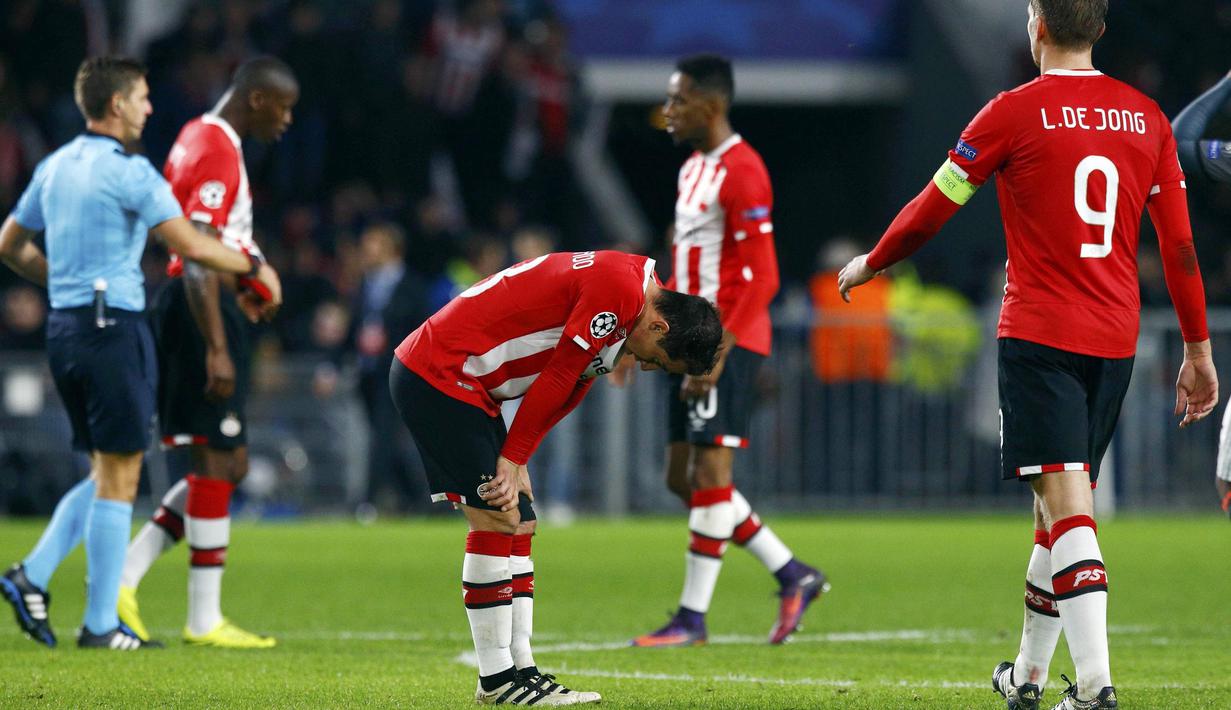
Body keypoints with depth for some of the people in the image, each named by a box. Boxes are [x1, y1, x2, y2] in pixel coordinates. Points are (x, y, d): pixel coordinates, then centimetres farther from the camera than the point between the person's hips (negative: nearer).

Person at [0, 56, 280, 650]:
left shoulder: (55, 167, 13)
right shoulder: (128, 172, -12)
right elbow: (190, 246, -15)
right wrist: (254, 267, -1)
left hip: (64, 327, 8)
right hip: (112, 326, -8)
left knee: (108, 475, 16)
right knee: (118, 478, -3)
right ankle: (100, 625, -2)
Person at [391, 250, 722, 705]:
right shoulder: (618, 290, -21)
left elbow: (568, 390, 12)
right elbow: (556, 379, -19)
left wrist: (516, 462, 5)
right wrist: (512, 460, -12)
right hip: (438, 373, -10)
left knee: (518, 525, 8)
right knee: (495, 521, -11)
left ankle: (520, 668, 10)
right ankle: (496, 681, -7)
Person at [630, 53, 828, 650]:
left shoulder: (742, 172, -13)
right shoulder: (693, 169, 17)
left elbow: (761, 277, -19)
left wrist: (717, 352, -24)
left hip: (728, 343, -10)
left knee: (710, 474, -7)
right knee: (683, 477, 8)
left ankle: (692, 617, -3)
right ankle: (793, 576, 16)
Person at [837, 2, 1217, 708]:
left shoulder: (1016, 112, -6)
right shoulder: (1147, 117, 7)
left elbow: (932, 211, 1)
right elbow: (1180, 244, 8)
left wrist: (869, 264, 19)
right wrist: (1199, 351, 14)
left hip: (1039, 333, -5)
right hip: (1116, 339, 5)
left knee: (1067, 498, -12)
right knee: (1063, 499, 17)